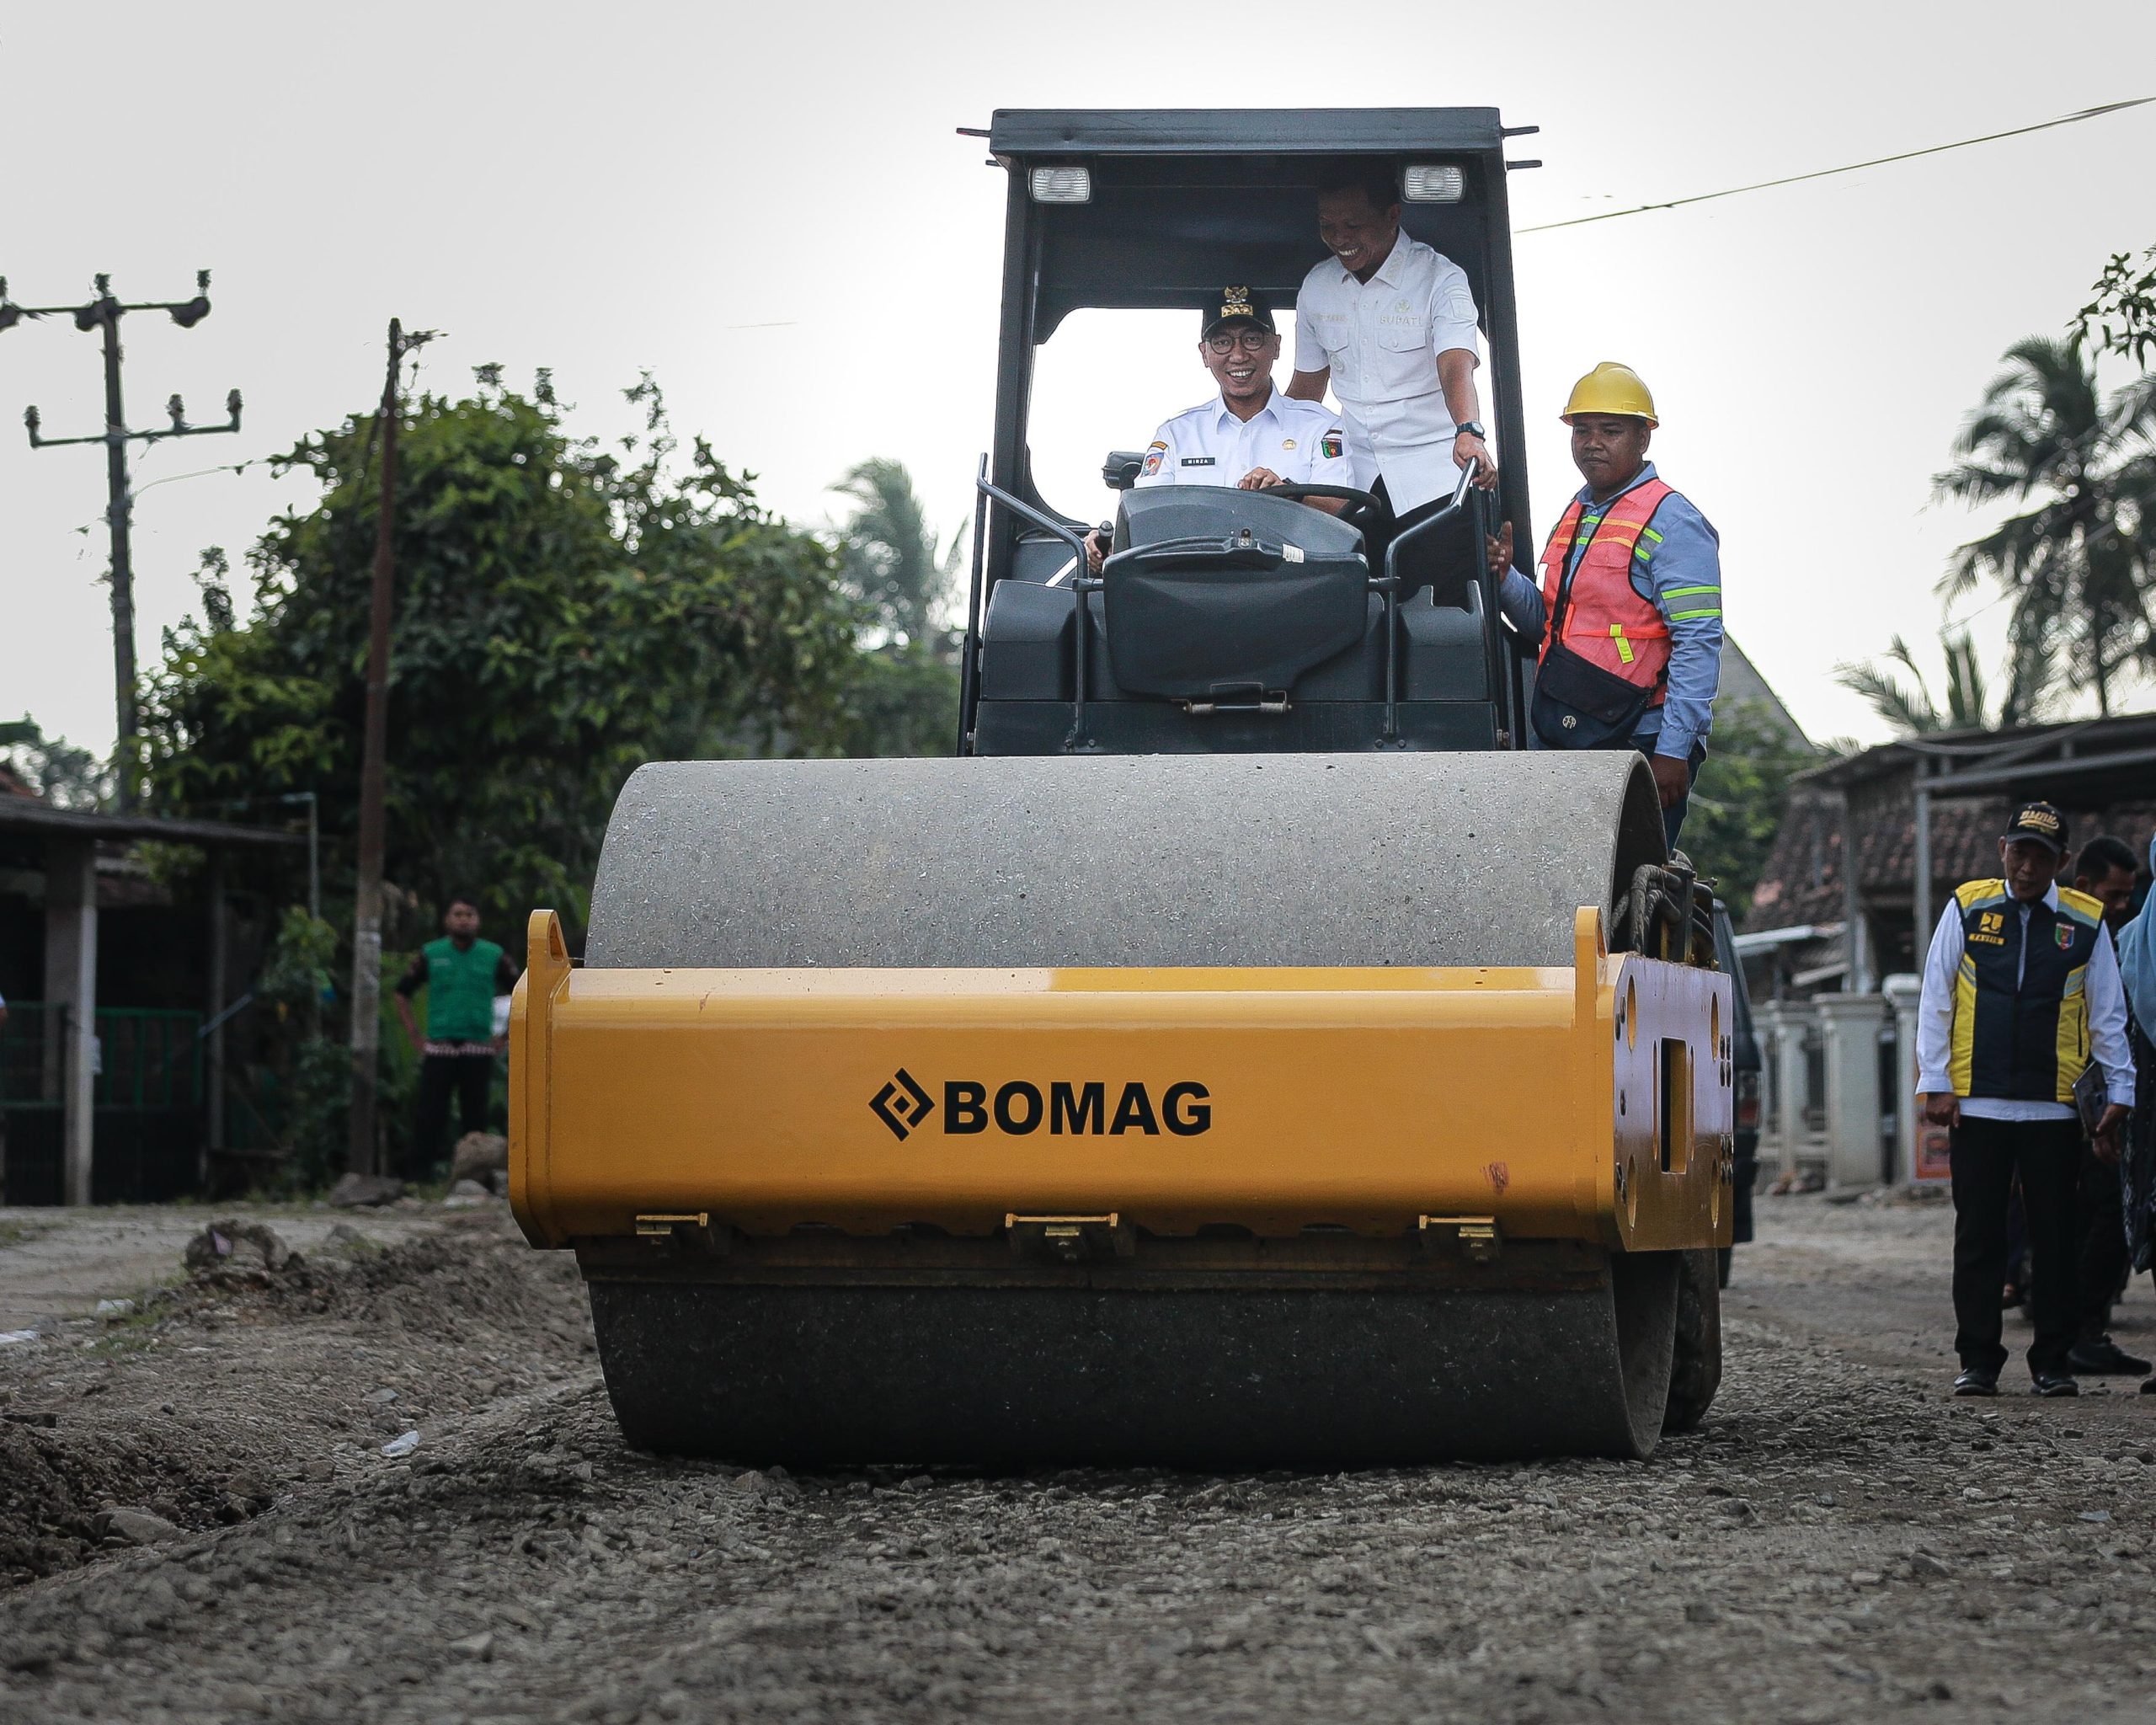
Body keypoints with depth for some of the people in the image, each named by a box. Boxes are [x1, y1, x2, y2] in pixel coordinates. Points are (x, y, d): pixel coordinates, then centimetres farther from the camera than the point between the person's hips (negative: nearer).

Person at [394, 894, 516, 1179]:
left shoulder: (494, 956, 5)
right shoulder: (431, 955, 6)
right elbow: (402, 994, 15)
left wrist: (505, 1038, 3)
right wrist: (415, 1037, 7)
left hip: (478, 1052, 0)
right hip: (438, 1051, 0)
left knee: (475, 1120, 2)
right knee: (430, 1118, -5)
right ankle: (417, 1180, -3)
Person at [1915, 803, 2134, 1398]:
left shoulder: (2086, 922, 5)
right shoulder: (1966, 909, 5)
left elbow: (2107, 1014, 9)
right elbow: (1935, 999, 7)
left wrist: (2119, 1096, 4)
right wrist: (1935, 1082, 0)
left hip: (2055, 1108, 0)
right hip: (1976, 1104, 0)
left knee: (2055, 1239, 3)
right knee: (1978, 1237, 3)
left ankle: (2052, 1363, 11)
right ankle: (1978, 1363, 10)